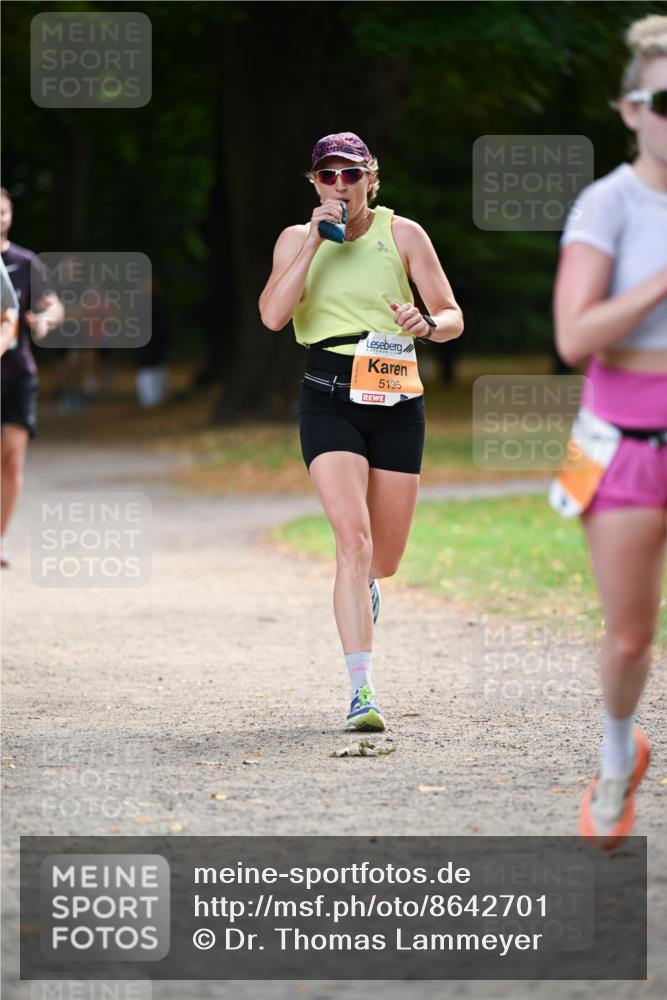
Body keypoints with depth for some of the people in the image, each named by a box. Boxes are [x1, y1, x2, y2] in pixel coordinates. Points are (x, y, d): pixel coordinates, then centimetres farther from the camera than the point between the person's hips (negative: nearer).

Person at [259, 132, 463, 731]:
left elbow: (453, 317, 2)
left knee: (385, 559, 8)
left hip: (396, 398, 1)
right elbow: (273, 316, -10)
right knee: (353, 538, -20)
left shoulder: (402, 234, 3)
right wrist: (315, 242, -14)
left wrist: (426, 324, -22)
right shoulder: (297, 239, 5)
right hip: (329, 397, -1)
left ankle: (362, 584, 48)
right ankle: (362, 691, -21)